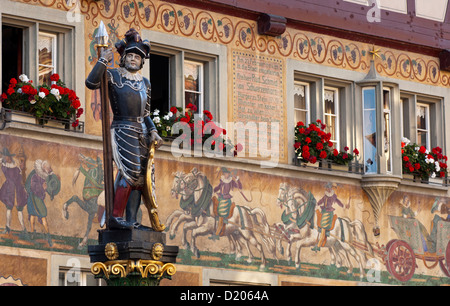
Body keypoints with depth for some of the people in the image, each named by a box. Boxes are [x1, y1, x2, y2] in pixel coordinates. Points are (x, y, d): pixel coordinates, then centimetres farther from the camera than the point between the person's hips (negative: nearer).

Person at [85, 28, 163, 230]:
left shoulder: (145, 83, 19)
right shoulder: (114, 76, 2)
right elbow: (91, 83, -16)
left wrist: (153, 131, 9)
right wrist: (103, 61, -18)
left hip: (141, 132, 7)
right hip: (123, 130, -7)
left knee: (139, 177, 1)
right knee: (130, 172, -20)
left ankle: (132, 221, 1)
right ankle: (116, 217, -20)